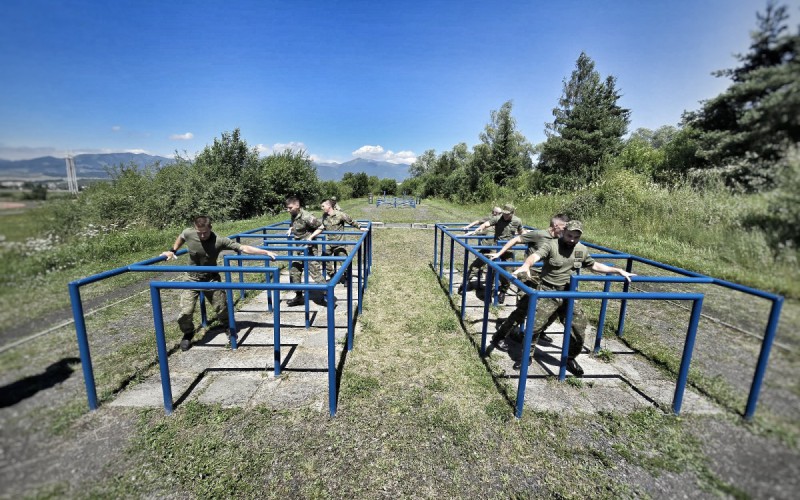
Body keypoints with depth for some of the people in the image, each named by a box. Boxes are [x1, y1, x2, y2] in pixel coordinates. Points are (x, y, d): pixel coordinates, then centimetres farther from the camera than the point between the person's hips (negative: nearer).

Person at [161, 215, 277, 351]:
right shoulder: (188, 233, -16)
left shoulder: (220, 241, -24)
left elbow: (244, 248, -30)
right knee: (185, 312, -5)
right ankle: (188, 333, 26)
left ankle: (228, 327, 37)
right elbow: (180, 238, 12)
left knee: (222, 308, 6)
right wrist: (172, 251, 10)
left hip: (211, 279, -1)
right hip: (192, 279, 1)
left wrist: (266, 252, -37)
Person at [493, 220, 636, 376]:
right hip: (547, 292, -5)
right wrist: (526, 265, -51)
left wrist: (618, 271, 19)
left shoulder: (582, 250, 8)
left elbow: (594, 265, 24)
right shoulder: (551, 245, -11)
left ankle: (570, 358, 30)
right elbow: (535, 255, -29)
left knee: (579, 326, 6)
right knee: (535, 326, -7)